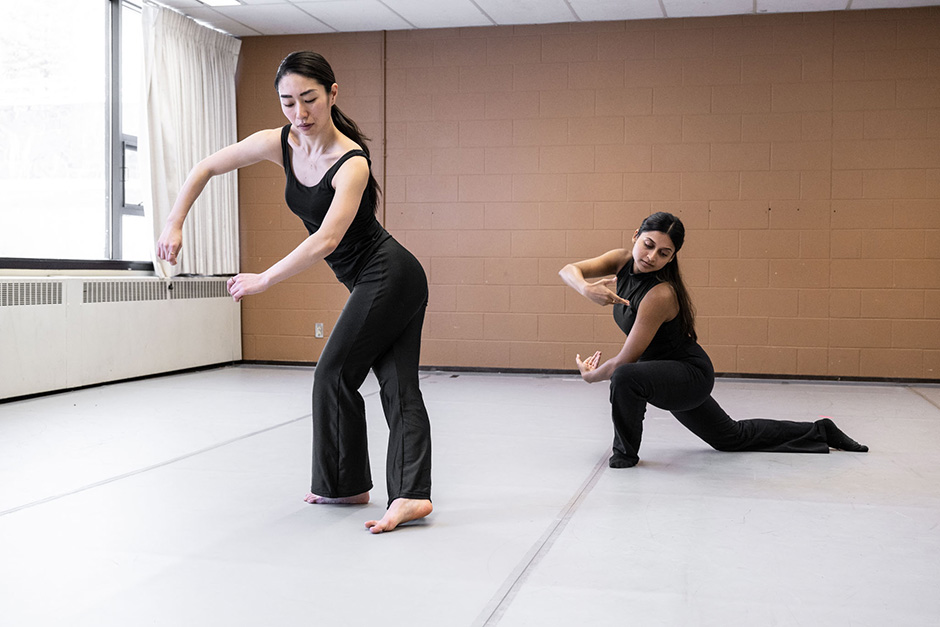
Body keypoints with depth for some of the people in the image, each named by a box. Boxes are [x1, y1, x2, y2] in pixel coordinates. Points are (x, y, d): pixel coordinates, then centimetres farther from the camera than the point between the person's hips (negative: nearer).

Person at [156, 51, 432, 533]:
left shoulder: (351, 163, -24)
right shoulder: (280, 144, -2)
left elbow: (326, 240, -35)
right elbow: (205, 168, 6)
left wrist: (263, 280, -31)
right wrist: (174, 224, -2)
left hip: (386, 275, -8)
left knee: (334, 374, -1)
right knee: (399, 387, 2)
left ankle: (345, 483, 14)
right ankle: (411, 494, 2)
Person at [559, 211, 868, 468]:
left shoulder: (660, 295, -31)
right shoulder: (623, 260, -9)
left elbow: (625, 361, -27)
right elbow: (568, 270, -16)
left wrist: (590, 375, -10)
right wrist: (586, 288, -37)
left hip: (689, 376, -9)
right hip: (668, 374, 9)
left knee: (625, 377, -36)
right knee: (733, 437, 25)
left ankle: (625, 451, -10)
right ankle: (818, 431, 40)